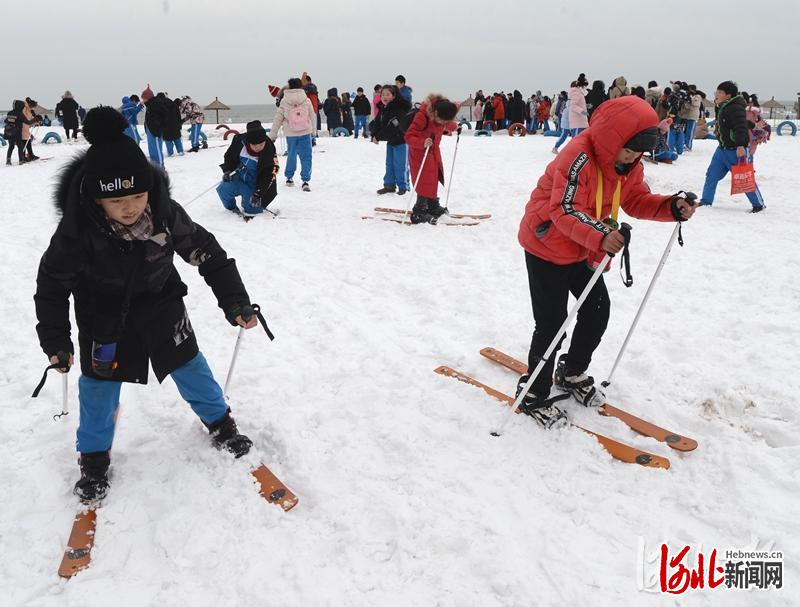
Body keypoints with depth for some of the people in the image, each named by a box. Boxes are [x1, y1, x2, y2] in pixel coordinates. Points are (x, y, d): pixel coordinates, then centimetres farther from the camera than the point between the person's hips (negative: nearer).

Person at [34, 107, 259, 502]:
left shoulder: (165, 211, -28)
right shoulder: (76, 228, -30)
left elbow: (206, 251, -16)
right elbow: (53, 282, -15)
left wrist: (235, 302, -18)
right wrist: (55, 340, -12)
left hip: (159, 299, 1)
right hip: (103, 310, -1)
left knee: (188, 365, 11)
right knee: (99, 380, 5)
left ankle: (220, 423, 34)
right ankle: (94, 456, 27)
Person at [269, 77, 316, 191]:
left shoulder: (284, 102, -5)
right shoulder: (306, 100, -5)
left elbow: (277, 120, 0)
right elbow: (312, 117, 5)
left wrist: (272, 135, 8)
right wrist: (314, 131, 21)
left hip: (290, 134, 2)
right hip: (305, 133, -1)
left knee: (291, 155, 19)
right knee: (306, 157, 1)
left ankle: (289, 178, 31)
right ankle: (305, 181, -7)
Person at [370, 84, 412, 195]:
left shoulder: (399, 108, -23)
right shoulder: (382, 108, 4)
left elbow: (392, 127, -29)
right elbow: (377, 123, 2)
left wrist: (379, 137, -24)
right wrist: (374, 135, -18)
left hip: (401, 140, -8)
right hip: (390, 140, 8)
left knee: (400, 165, -6)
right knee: (389, 164, 14)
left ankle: (403, 186, 5)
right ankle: (389, 185, 23)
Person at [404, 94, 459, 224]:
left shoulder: (442, 113, -10)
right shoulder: (422, 116, -32)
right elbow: (409, 136, -33)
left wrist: (453, 127, -2)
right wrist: (422, 143, -48)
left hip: (434, 150, 8)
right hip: (420, 151, -8)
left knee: (435, 177, 17)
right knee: (425, 181, -12)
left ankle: (433, 206, 34)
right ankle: (418, 213, -7)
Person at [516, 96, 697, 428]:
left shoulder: (629, 164, -1)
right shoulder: (579, 157, -28)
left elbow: (637, 200, 6)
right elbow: (564, 212, -34)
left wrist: (672, 207, -12)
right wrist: (600, 237, -48)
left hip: (584, 250, 9)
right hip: (546, 246, -8)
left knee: (598, 311, 13)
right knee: (552, 322, -5)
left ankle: (572, 374, 36)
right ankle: (533, 394, 13)